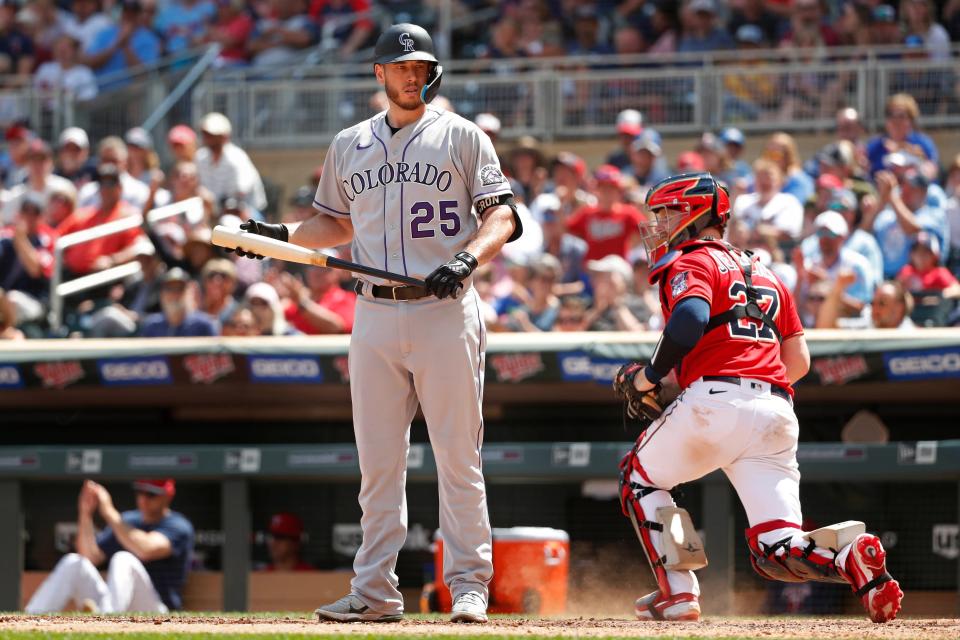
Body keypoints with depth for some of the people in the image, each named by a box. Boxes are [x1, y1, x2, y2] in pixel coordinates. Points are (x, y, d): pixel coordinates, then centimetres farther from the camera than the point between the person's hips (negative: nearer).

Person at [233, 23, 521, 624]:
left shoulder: (463, 137, 4)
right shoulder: (349, 146, 16)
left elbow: (502, 215, -2)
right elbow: (337, 224, 25)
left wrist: (468, 258, -20)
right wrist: (280, 235, 9)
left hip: (445, 310, -4)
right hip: (375, 315, 4)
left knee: (458, 457, -5)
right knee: (378, 461, 3)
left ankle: (469, 585, -1)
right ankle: (375, 591, 6)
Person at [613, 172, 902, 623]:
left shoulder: (693, 261, 6)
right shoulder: (765, 274, 29)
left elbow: (689, 320, -16)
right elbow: (799, 361, 23)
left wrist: (647, 378, -4)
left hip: (715, 401, -6)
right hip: (778, 413, 6)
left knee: (639, 478, 20)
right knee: (777, 552, 2)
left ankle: (677, 592, 7)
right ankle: (851, 559, -27)